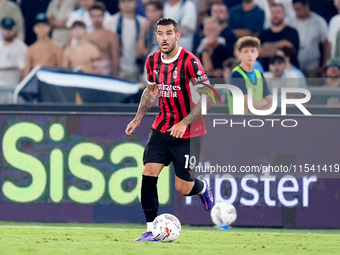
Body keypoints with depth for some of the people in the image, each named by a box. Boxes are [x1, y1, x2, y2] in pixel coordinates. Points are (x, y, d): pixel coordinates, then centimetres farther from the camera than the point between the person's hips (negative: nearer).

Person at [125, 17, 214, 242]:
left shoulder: (189, 62, -19)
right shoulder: (153, 61, 1)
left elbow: (208, 98, -20)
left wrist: (184, 123, -25)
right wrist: (138, 119, 13)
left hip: (188, 134, -5)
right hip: (162, 129, 5)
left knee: (183, 188, 0)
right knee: (148, 176, -9)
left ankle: (202, 187, 36)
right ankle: (152, 230, 0)